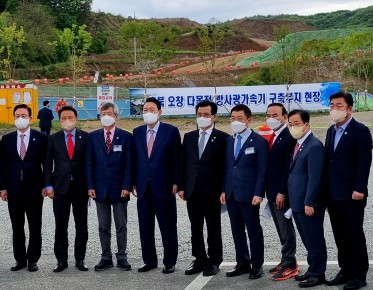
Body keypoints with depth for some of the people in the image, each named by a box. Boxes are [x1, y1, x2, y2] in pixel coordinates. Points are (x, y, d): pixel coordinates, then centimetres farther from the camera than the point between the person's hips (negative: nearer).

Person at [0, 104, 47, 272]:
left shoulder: (40, 138, -1)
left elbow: (46, 164, 0)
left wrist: (46, 185, -5)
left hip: (34, 189, -2)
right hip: (13, 189, 2)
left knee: (35, 227, 5)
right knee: (17, 227, 9)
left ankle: (33, 260, 16)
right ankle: (20, 259, 19)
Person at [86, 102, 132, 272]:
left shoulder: (125, 136, -1)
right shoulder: (93, 137, 5)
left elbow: (129, 164, -4)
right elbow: (89, 163, 4)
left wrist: (126, 186, -11)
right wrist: (90, 186, -3)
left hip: (119, 188, -2)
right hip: (100, 189, 2)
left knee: (121, 226, 6)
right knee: (103, 226, 8)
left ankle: (122, 257, 15)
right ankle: (106, 258, 17)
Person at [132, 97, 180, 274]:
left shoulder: (171, 131, -3)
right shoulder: (137, 132, 10)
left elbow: (177, 159, -3)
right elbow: (134, 158, 11)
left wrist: (175, 183, -7)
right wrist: (134, 182, 6)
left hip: (164, 187, -4)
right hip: (143, 187, 4)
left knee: (168, 227, 4)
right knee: (145, 227, 9)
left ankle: (170, 262, 14)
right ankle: (149, 260, 20)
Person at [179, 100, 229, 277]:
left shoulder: (222, 138, -4)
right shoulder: (189, 137, 10)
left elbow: (225, 166, -6)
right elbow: (183, 163, 10)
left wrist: (223, 190, -10)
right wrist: (181, 186, 4)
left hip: (211, 191, -5)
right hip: (192, 191, 5)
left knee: (213, 229, 5)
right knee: (195, 229, 11)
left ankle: (214, 261, 14)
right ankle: (200, 260, 20)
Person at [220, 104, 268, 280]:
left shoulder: (259, 141, -6)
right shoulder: (229, 141, 13)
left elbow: (262, 170, -9)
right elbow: (227, 167, 15)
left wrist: (258, 194, -15)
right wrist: (224, 190, 8)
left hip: (249, 194, -6)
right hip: (231, 193, 6)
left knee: (254, 230, 3)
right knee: (237, 230, 11)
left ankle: (257, 265, 12)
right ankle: (242, 263, 20)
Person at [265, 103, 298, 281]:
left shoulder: (289, 137, -15)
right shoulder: (270, 137, 13)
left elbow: (288, 167, -19)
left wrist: (282, 192, -21)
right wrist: (268, 190, 11)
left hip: (281, 192, -9)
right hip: (271, 192, 9)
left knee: (286, 229, -1)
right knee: (281, 230, 15)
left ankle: (290, 265, 7)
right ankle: (287, 261, 24)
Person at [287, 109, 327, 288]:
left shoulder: (314, 146, -16)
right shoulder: (298, 145, 13)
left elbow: (315, 178, -20)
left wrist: (309, 203, -21)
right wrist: (292, 198, 14)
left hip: (308, 204, -9)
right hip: (297, 203, 9)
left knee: (314, 240, 2)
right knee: (307, 240, 18)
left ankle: (318, 274, 12)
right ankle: (312, 269, 29)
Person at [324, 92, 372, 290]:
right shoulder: (331, 131, 15)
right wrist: (327, 189, 11)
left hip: (351, 195, -7)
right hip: (333, 194, 7)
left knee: (355, 235, 1)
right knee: (340, 236, 12)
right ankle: (345, 271, 23)